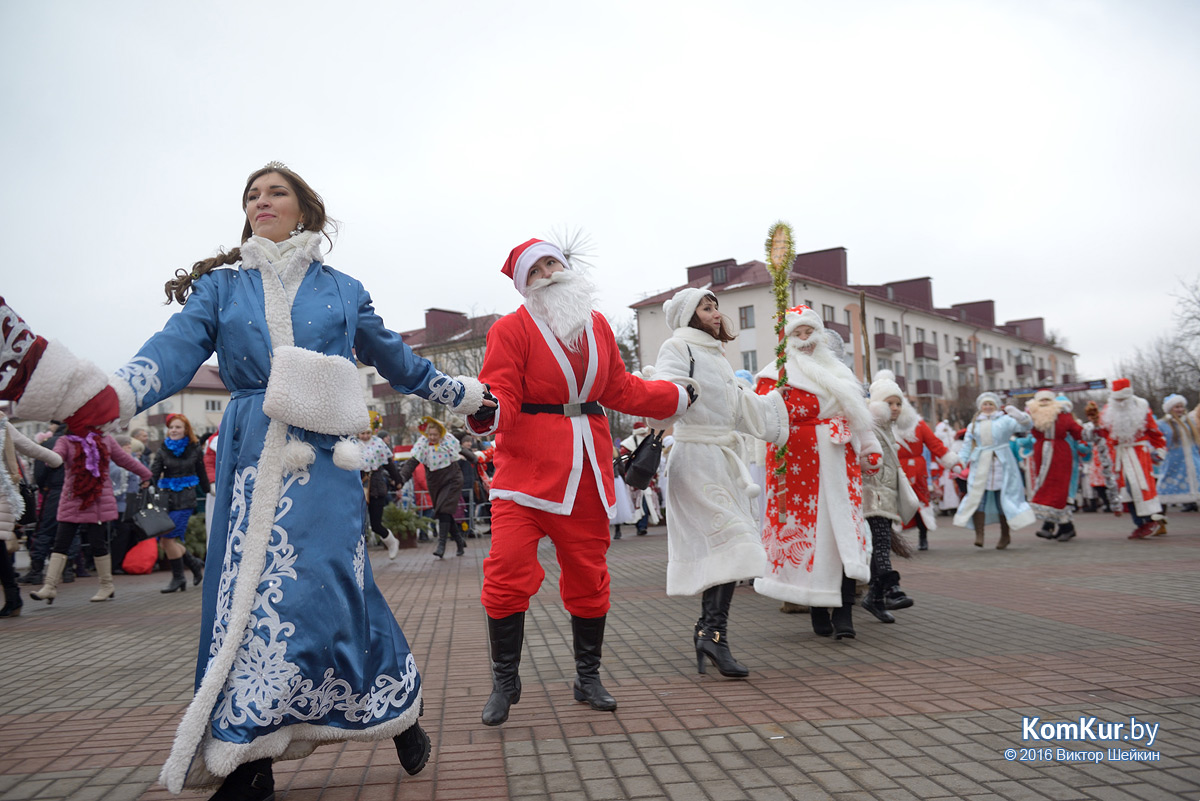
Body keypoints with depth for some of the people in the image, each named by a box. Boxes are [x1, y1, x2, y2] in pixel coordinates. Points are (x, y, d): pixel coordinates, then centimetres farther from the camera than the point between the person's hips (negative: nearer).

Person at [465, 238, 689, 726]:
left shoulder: (597, 325, 16)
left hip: (586, 467, 5)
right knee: (508, 573, -9)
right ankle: (504, 682, 11)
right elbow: (502, 394, -10)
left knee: (588, 575, 9)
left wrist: (678, 396, 27)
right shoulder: (511, 329, -1)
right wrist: (486, 414, -33)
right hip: (527, 466, -4)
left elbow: (620, 390, 23)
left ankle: (588, 677, 27)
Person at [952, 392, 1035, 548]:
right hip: (980, 466, 2)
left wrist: (1019, 415, -24)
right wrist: (960, 462, -1)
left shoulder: (1005, 421, 5)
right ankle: (979, 535, -10)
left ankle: (1005, 535, 14)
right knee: (978, 498, -9)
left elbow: (1027, 426, -6)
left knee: (1003, 499, 2)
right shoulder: (973, 425, 13)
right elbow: (967, 446, 11)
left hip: (1002, 465, -2)